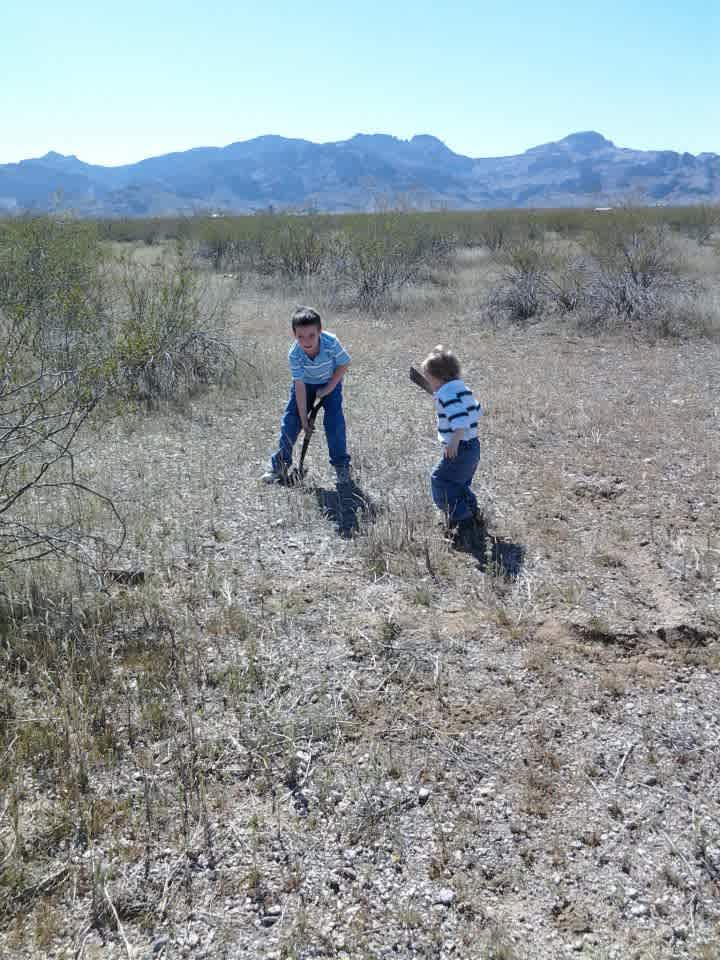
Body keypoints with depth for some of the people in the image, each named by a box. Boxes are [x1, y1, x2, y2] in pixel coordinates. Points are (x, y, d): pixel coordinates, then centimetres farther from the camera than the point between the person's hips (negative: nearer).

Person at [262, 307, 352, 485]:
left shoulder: (331, 343, -35)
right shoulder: (294, 355, -30)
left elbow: (344, 364, -16)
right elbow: (300, 387, -25)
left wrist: (328, 389, -18)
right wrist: (303, 418, -21)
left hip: (330, 383, -1)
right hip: (305, 384, 1)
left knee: (334, 422, -14)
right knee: (290, 420, -4)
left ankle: (341, 464, 3)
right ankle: (281, 462, 12)